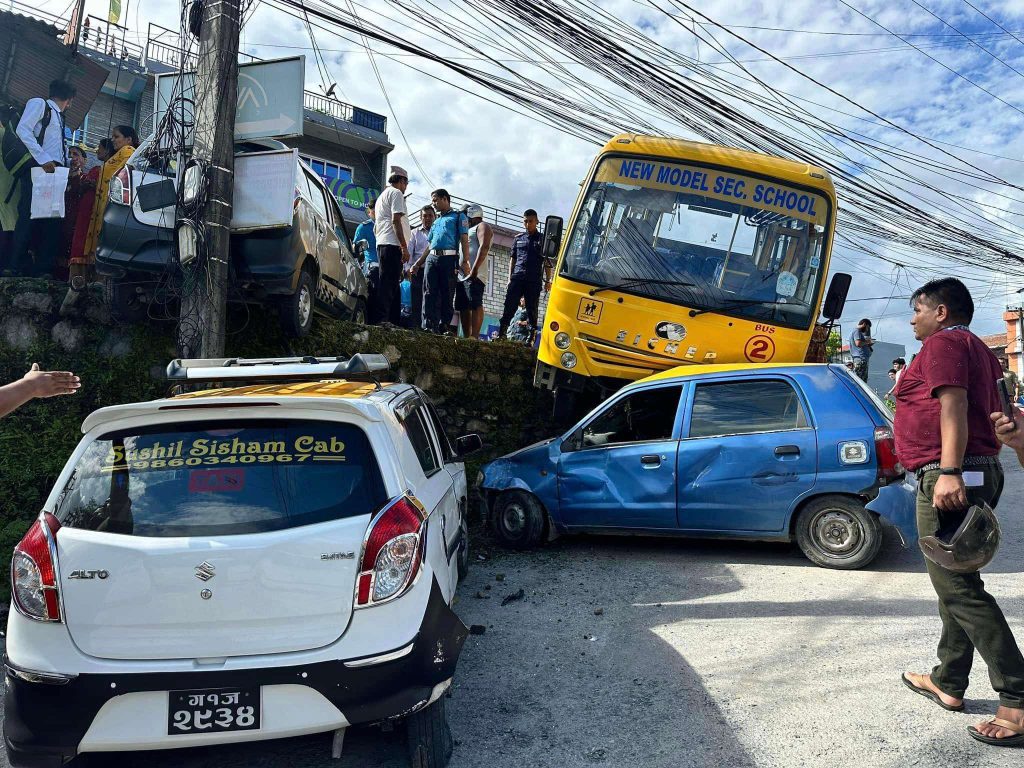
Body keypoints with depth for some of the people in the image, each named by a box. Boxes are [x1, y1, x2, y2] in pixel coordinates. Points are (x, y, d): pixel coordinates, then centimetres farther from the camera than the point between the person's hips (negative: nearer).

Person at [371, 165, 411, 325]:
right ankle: (380, 320, -20)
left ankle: (394, 320, 9)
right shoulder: (396, 193, 0)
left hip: (381, 244, 10)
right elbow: (396, 220, -13)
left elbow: (376, 228, 30)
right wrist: (404, 247, -16)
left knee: (392, 283, 9)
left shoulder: (382, 196, 29)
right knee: (389, 283, -14)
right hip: (393, 244, -10)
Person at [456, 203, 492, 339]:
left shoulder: (482, 226, 3)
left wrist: (475, 268, -24)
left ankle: (474, 337, -24)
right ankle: (466, 337, 3)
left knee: (475, 305, -17)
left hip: (474, 274, -10)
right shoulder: (469, 230, 32)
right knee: (463, 307, 4)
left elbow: (484, 247, -13)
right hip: (461, 274, 10)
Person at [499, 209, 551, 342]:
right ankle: (500, 335, -9)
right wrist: (510, 277, 11)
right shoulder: (518, 238, 16)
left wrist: (548, 280, 0)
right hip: (517, 278, 2)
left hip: (534, 281, -2)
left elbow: (547, 262, 8)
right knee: (509, 307, -7)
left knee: (532, 310, 0)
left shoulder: (543, 239, 9)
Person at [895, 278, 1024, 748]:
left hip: (948, 477, -11)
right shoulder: (978, 349, 23)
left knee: (958, 589, -10)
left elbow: (954, 405, -20)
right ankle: (948, 683, 23)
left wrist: (949, 472, -27)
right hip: (981, 470, 11)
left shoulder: (942, 343, -6)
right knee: (956, 582, 14)